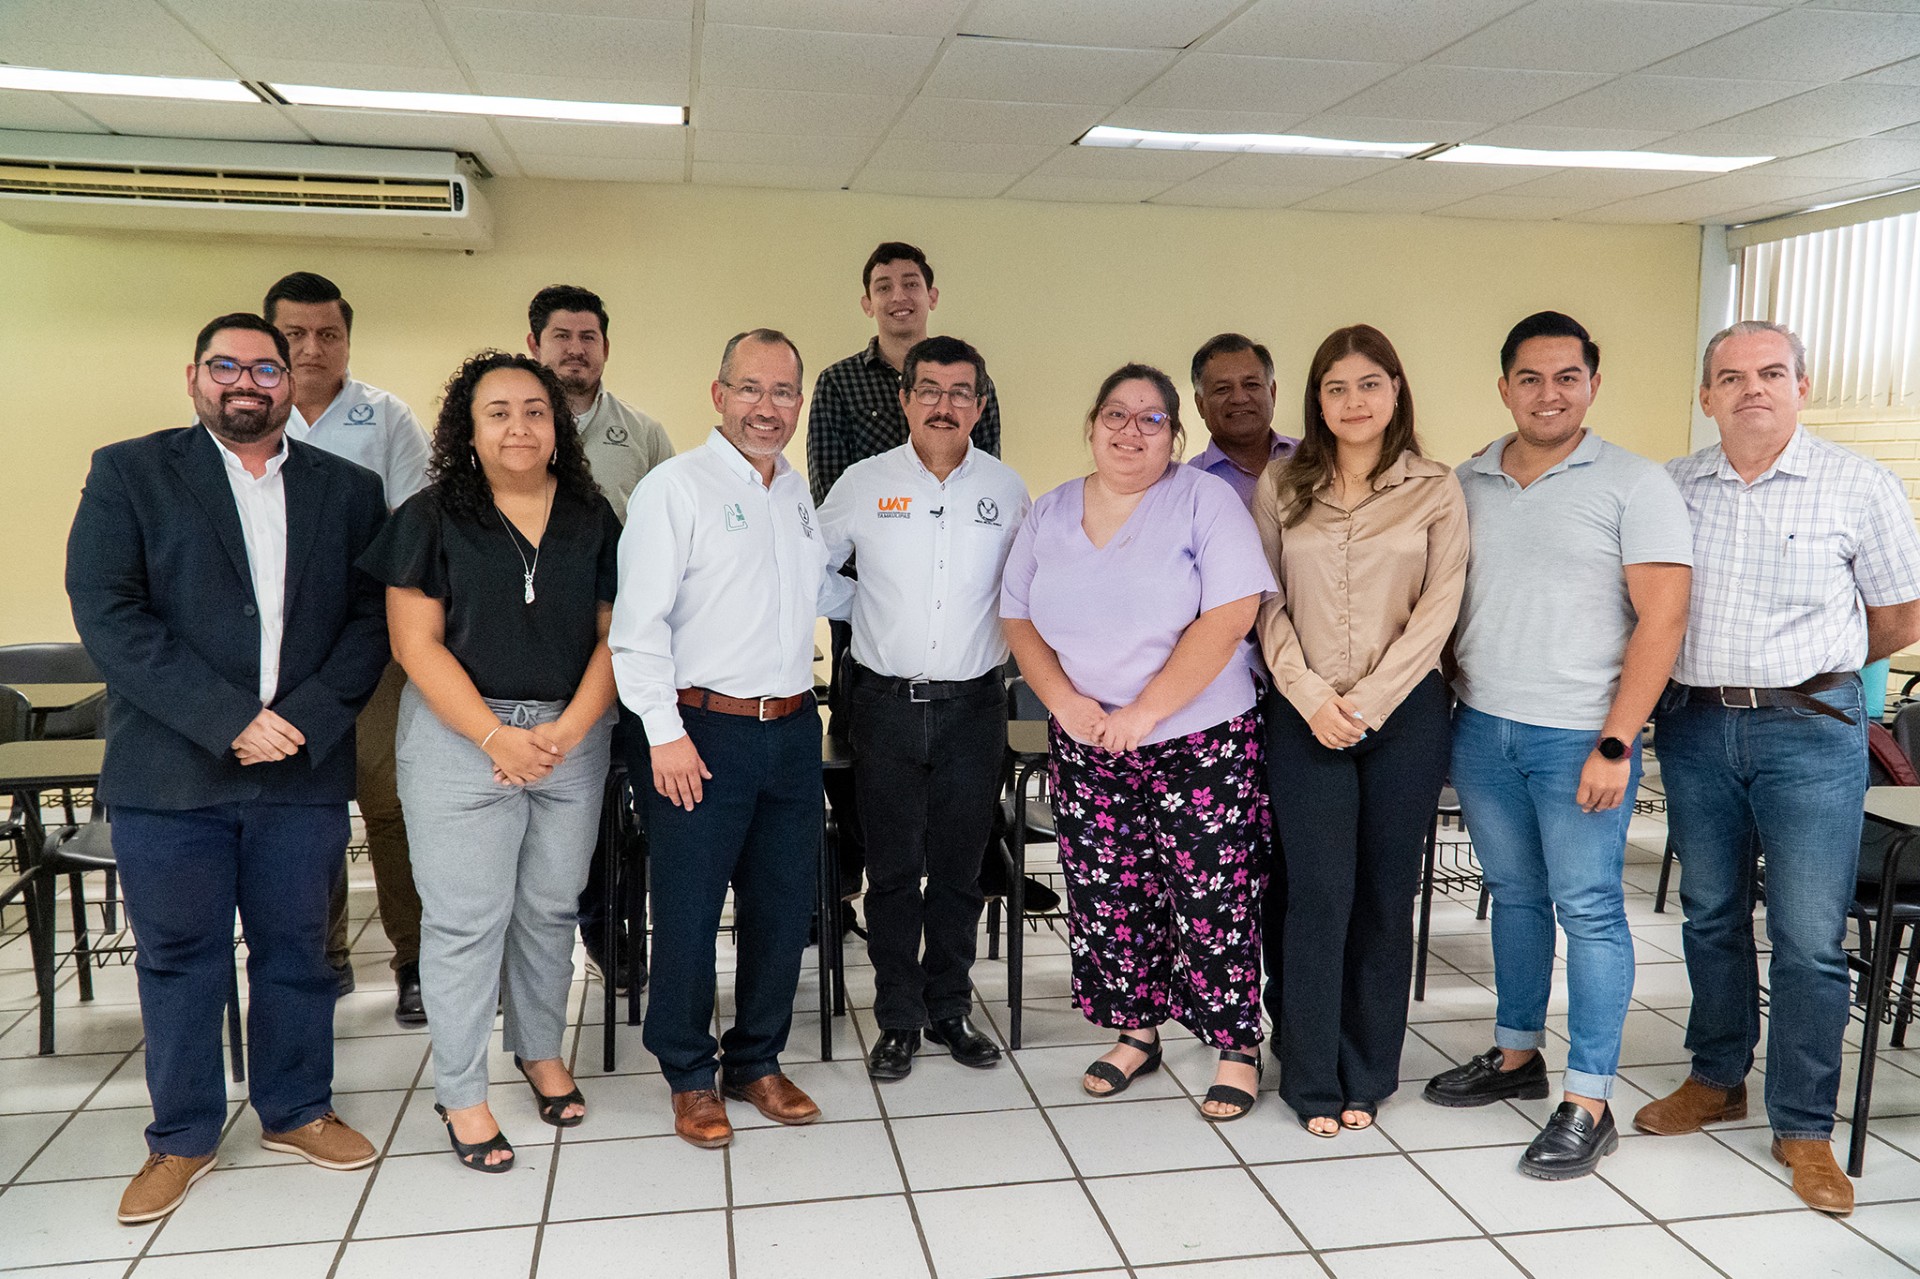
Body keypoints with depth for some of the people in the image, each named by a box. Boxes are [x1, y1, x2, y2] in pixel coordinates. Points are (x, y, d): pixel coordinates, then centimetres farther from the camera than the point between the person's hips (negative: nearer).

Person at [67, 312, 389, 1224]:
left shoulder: (348, 489, 8)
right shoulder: (128, 473, 2)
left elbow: (370, 619, 3)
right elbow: (107, 612, -8)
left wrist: (308, 718, -11)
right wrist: (228, 719, -16)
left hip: (303, 771, 2)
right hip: (170, 773, -1)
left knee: (296, 951, 12)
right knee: (180, 960, 10)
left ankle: (296, 1111, 31)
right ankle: (182, 1139, 27)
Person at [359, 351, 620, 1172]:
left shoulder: (592, 519, 6)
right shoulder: (432, 518, -2)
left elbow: (615, 635, 3)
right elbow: (416, 643, -7)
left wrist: (569, 729, -10)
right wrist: (498, 736, -14)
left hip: (573, 738, 3)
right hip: (460, 737, -3)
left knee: (550, 908, 12)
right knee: (466, 918, 0)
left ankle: (540, 1050, 33)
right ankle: (460, 1092, 16)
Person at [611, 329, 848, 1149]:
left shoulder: (798, 492, 13)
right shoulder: (674, 487, -7)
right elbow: (639, 623, -12)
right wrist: (665, 733, -16)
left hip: (792, 730, 7)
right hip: (705, 733, -6)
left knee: (783, 906, 13)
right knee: (688, 912, 4)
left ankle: (757, 1062, 31)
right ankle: (691, 1076, 23)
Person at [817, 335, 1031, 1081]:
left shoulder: (1006, 488, 4)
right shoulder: (863, 484, 0)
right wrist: (872, 614, 0)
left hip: (974, 705, 1)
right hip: (887, 705, -1)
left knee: (960, 870, 10)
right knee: (892, 871, 6)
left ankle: (950, 1010, 25)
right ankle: (898, 1021, 18)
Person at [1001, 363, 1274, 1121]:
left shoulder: (1205, 502, -6)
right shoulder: (1051, 514, 9)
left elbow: (1230, 617, -16)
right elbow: (1019, 620, 9)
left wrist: (1143, 713, -17)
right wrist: (1066, 702, -8)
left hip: (1200, 743, -4)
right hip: (1085, 748, 4)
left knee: (1212, 900, -1)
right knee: (1107, 897, 10)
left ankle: (1237, 1047, 16)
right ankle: (1136, 1033, 28)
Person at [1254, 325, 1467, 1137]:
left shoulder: (1434, 492, 3)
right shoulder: (1282, 489, 6)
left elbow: (1436, 612, -3)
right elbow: (1267, 604, 2)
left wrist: (1366, 702, -10)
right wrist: (1310, 696, -9)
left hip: (1403, 713, 0)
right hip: (1305, 716, 0)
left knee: (1385, 896, 7)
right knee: (1318, 896, 0)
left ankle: (1368, 1076, 22)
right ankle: (1313, 1080, 13)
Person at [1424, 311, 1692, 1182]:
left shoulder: (1634, 485, -5)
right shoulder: (1466, 483, 8)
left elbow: (1662, 619, -9)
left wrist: (1616, 743, -15)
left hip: (1578, 736, -4)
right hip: (1481, 728, 5)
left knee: (1587, 908, 1)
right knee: (1514, 895, 16)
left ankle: (1587, 1103, 10)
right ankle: (1516, 1054, 30)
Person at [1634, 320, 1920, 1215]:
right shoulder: (1670, 487, 4)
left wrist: (1802, 670, 7)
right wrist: (1709, 671, 5)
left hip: (1810, 731, -3)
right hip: (1694, 727, 3)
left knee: (1810, 938, 0)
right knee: (1710, 915, 15)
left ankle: (1803, 1125, 15)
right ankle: (1716, 1079, 32)